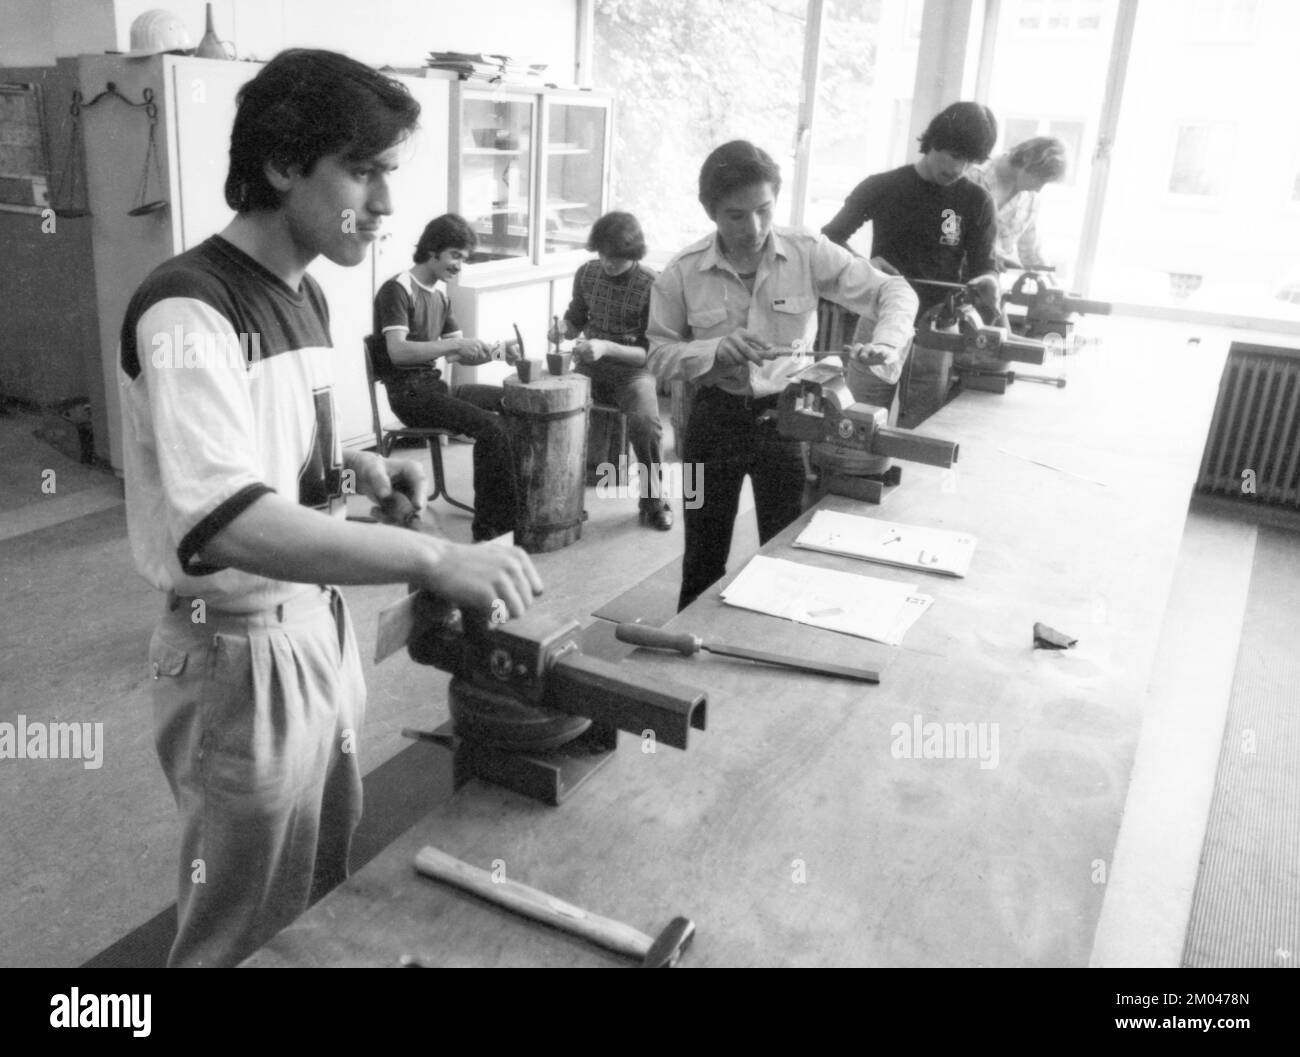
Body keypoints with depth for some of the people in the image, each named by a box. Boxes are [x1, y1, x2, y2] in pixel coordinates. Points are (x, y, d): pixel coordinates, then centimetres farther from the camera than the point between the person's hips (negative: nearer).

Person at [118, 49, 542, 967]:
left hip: (321, 622, 8)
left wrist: (360, 468, 0)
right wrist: (434, 558, -42)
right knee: (253, 928, 12)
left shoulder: (305, 296, 7)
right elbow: (226, 521, -36)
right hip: (242, 651, -8)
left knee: (328, 894, 24)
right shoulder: (189, 309, -22)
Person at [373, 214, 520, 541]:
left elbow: (458, 354, 16)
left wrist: (494, 352, -4)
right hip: (409, 393, -8)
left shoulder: (440, 294, 16)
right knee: (491, 427, -26)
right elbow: (397, 351, -22)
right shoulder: (397, 290, -9)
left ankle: (518, 508, 5)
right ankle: (488, 526, -18)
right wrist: (455, 344, -27)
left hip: (435, 386, 8)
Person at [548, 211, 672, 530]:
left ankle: (654, 500, -7)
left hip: (633, 370, -4)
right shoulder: (587, 273, 3)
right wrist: (564, 329, -5)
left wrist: (607, 348, -26)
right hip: (590, 368, 4)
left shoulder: (651, 285, -11)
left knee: (646, 422, -32)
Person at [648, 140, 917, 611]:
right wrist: (717, 350, -22)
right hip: (715, 418, 0)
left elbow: (895, 292, -7)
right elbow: (660, 354, -3)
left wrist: (886, 345, -28)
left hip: (785, 416, 0)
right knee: (704, 559, 13)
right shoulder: (684, 271, -9)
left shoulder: (808, 252, -9)